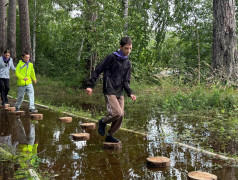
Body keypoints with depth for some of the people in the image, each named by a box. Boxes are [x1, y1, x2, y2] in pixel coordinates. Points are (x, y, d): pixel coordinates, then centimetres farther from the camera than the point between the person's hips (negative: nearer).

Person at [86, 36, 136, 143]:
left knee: (120, 117, 5)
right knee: (117, 113, -21)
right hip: (109, 91, -6)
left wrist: (130, 93, -6)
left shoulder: (128, 63, 12)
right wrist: (90, 85, -14)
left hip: (120, 93, 7)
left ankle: (109, 136, 24)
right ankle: (103, 122, 8)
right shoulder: (112, 57, -6)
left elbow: (126, 81, 11)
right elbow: (98, 70, -7)